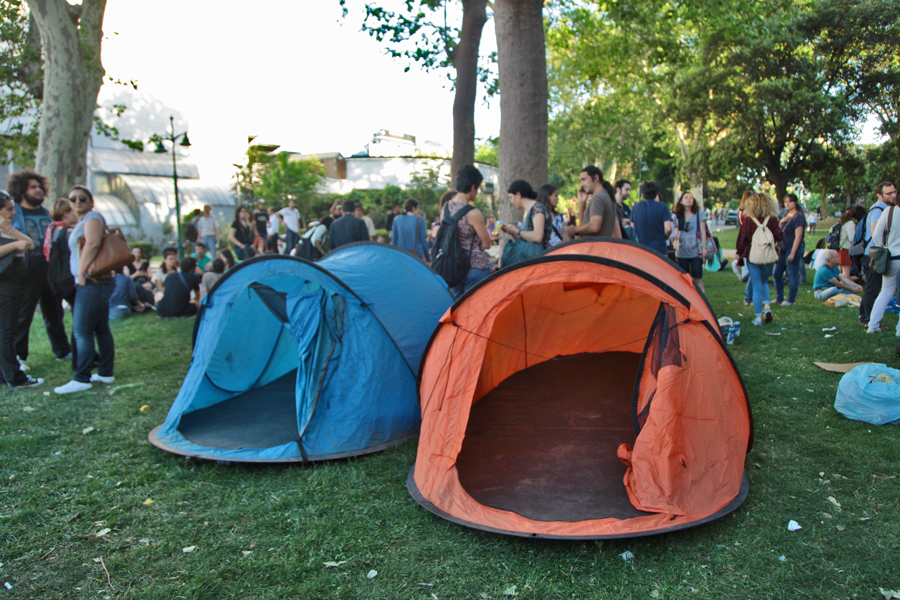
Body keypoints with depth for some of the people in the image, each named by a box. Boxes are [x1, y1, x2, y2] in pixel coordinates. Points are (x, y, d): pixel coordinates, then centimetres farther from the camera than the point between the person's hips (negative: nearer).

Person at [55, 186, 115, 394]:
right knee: (101, 329, 12)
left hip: (92, 282, -10)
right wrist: (81, 275, 17)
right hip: (97, 283, 10)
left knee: (82, 331, -10)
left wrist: (81, 272, -21)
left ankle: (82, 379, -7)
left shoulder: (92, 218, -9)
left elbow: (92, 244, -24)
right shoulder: (82, 221, 22)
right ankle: (106, 373, 17)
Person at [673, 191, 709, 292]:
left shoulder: (700, 213, 4)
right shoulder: (678, 215, 7)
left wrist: (704, 247, -3)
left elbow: (703, 231, 3)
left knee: (698, 278, -3)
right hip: (682, 251, 2)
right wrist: (676, 246, 4)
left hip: (696, 251, -2)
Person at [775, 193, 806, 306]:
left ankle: (791, 300, 7)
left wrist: (792, 253, -20)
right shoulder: (786, 216, 14)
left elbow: (798, 236, -16)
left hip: (793, 249, -9)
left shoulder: (798, 216, -11)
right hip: (783, 249, 9)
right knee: (777, 274, 11)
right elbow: (779, 232, 20)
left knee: (793, 275, -1)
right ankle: (779, 298, 23)